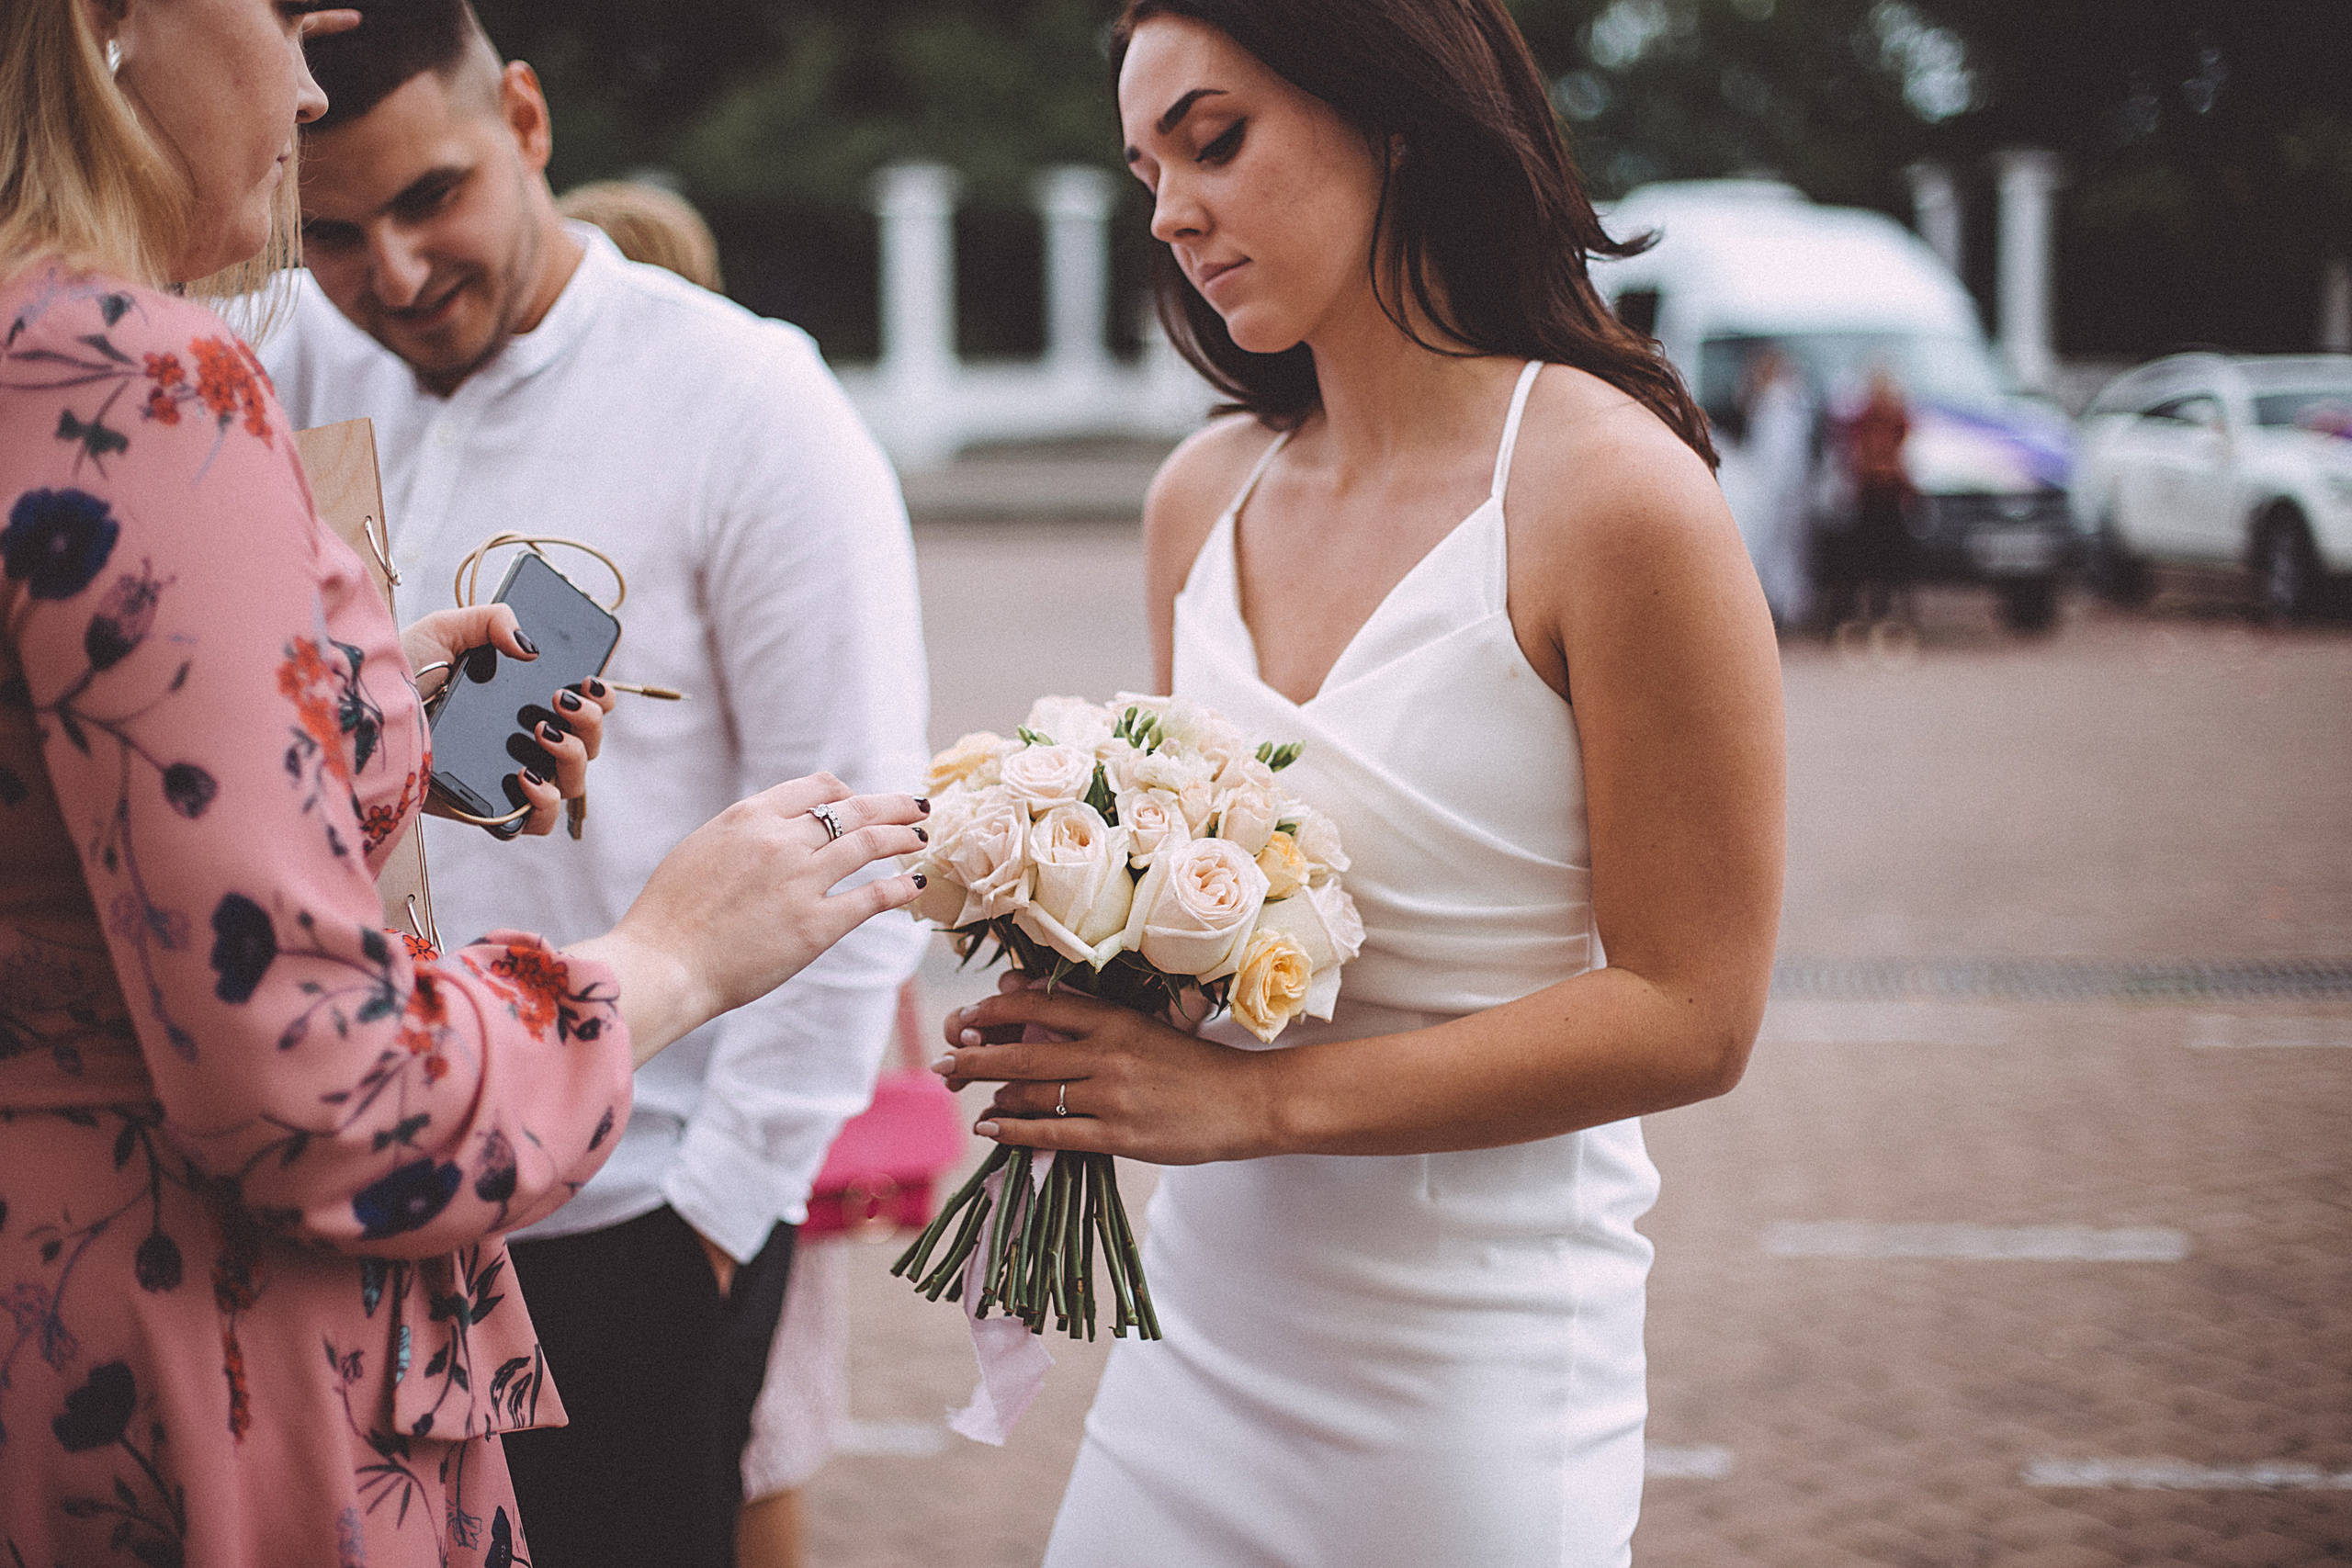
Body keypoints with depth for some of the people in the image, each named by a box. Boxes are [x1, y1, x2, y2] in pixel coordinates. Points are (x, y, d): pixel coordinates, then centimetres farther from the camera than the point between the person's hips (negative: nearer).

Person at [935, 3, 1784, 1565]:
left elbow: (1689, 1012, -15)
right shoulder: (1204, 497, 5)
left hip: (1468, 1374, -6)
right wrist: (1074, 987, -4)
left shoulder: (1611, 493, -15)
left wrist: (1261, 1100, -20)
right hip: (1206, 1323, 6)